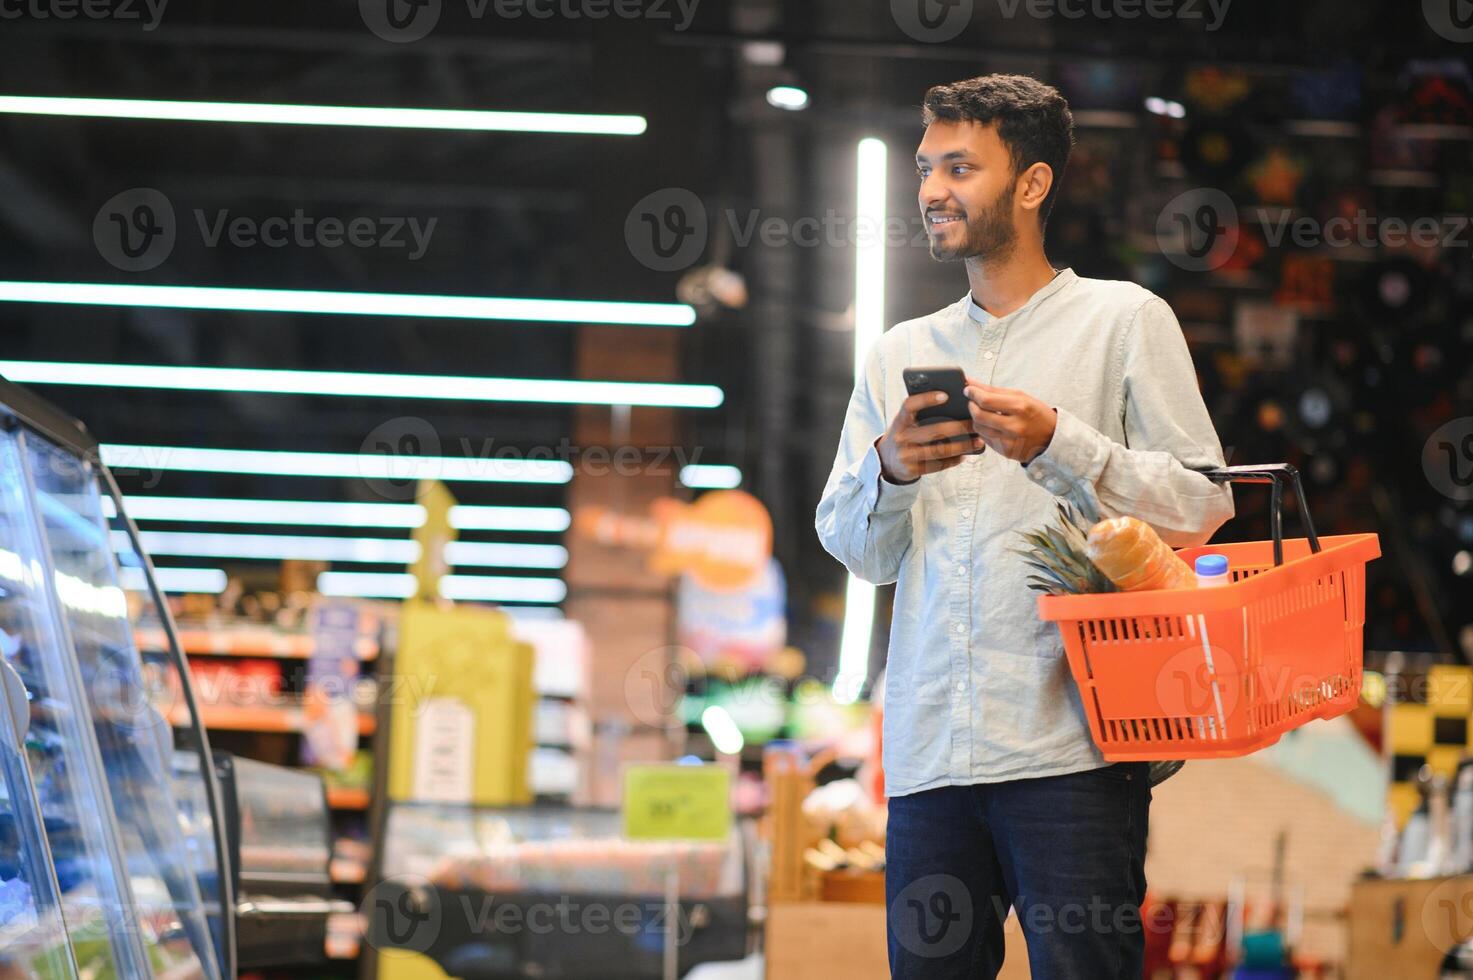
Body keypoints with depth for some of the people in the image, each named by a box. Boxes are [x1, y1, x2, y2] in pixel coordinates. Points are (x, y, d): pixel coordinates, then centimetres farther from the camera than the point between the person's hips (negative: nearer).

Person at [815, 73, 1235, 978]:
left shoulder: (1123, 320, 6)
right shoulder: (901, 353, 19)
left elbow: (1202, 507, -1)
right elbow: (859, 551, 18)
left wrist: (1058, 443, -12)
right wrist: (890, 471, -3)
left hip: (1070, 745, -4)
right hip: (928, 752, 4)